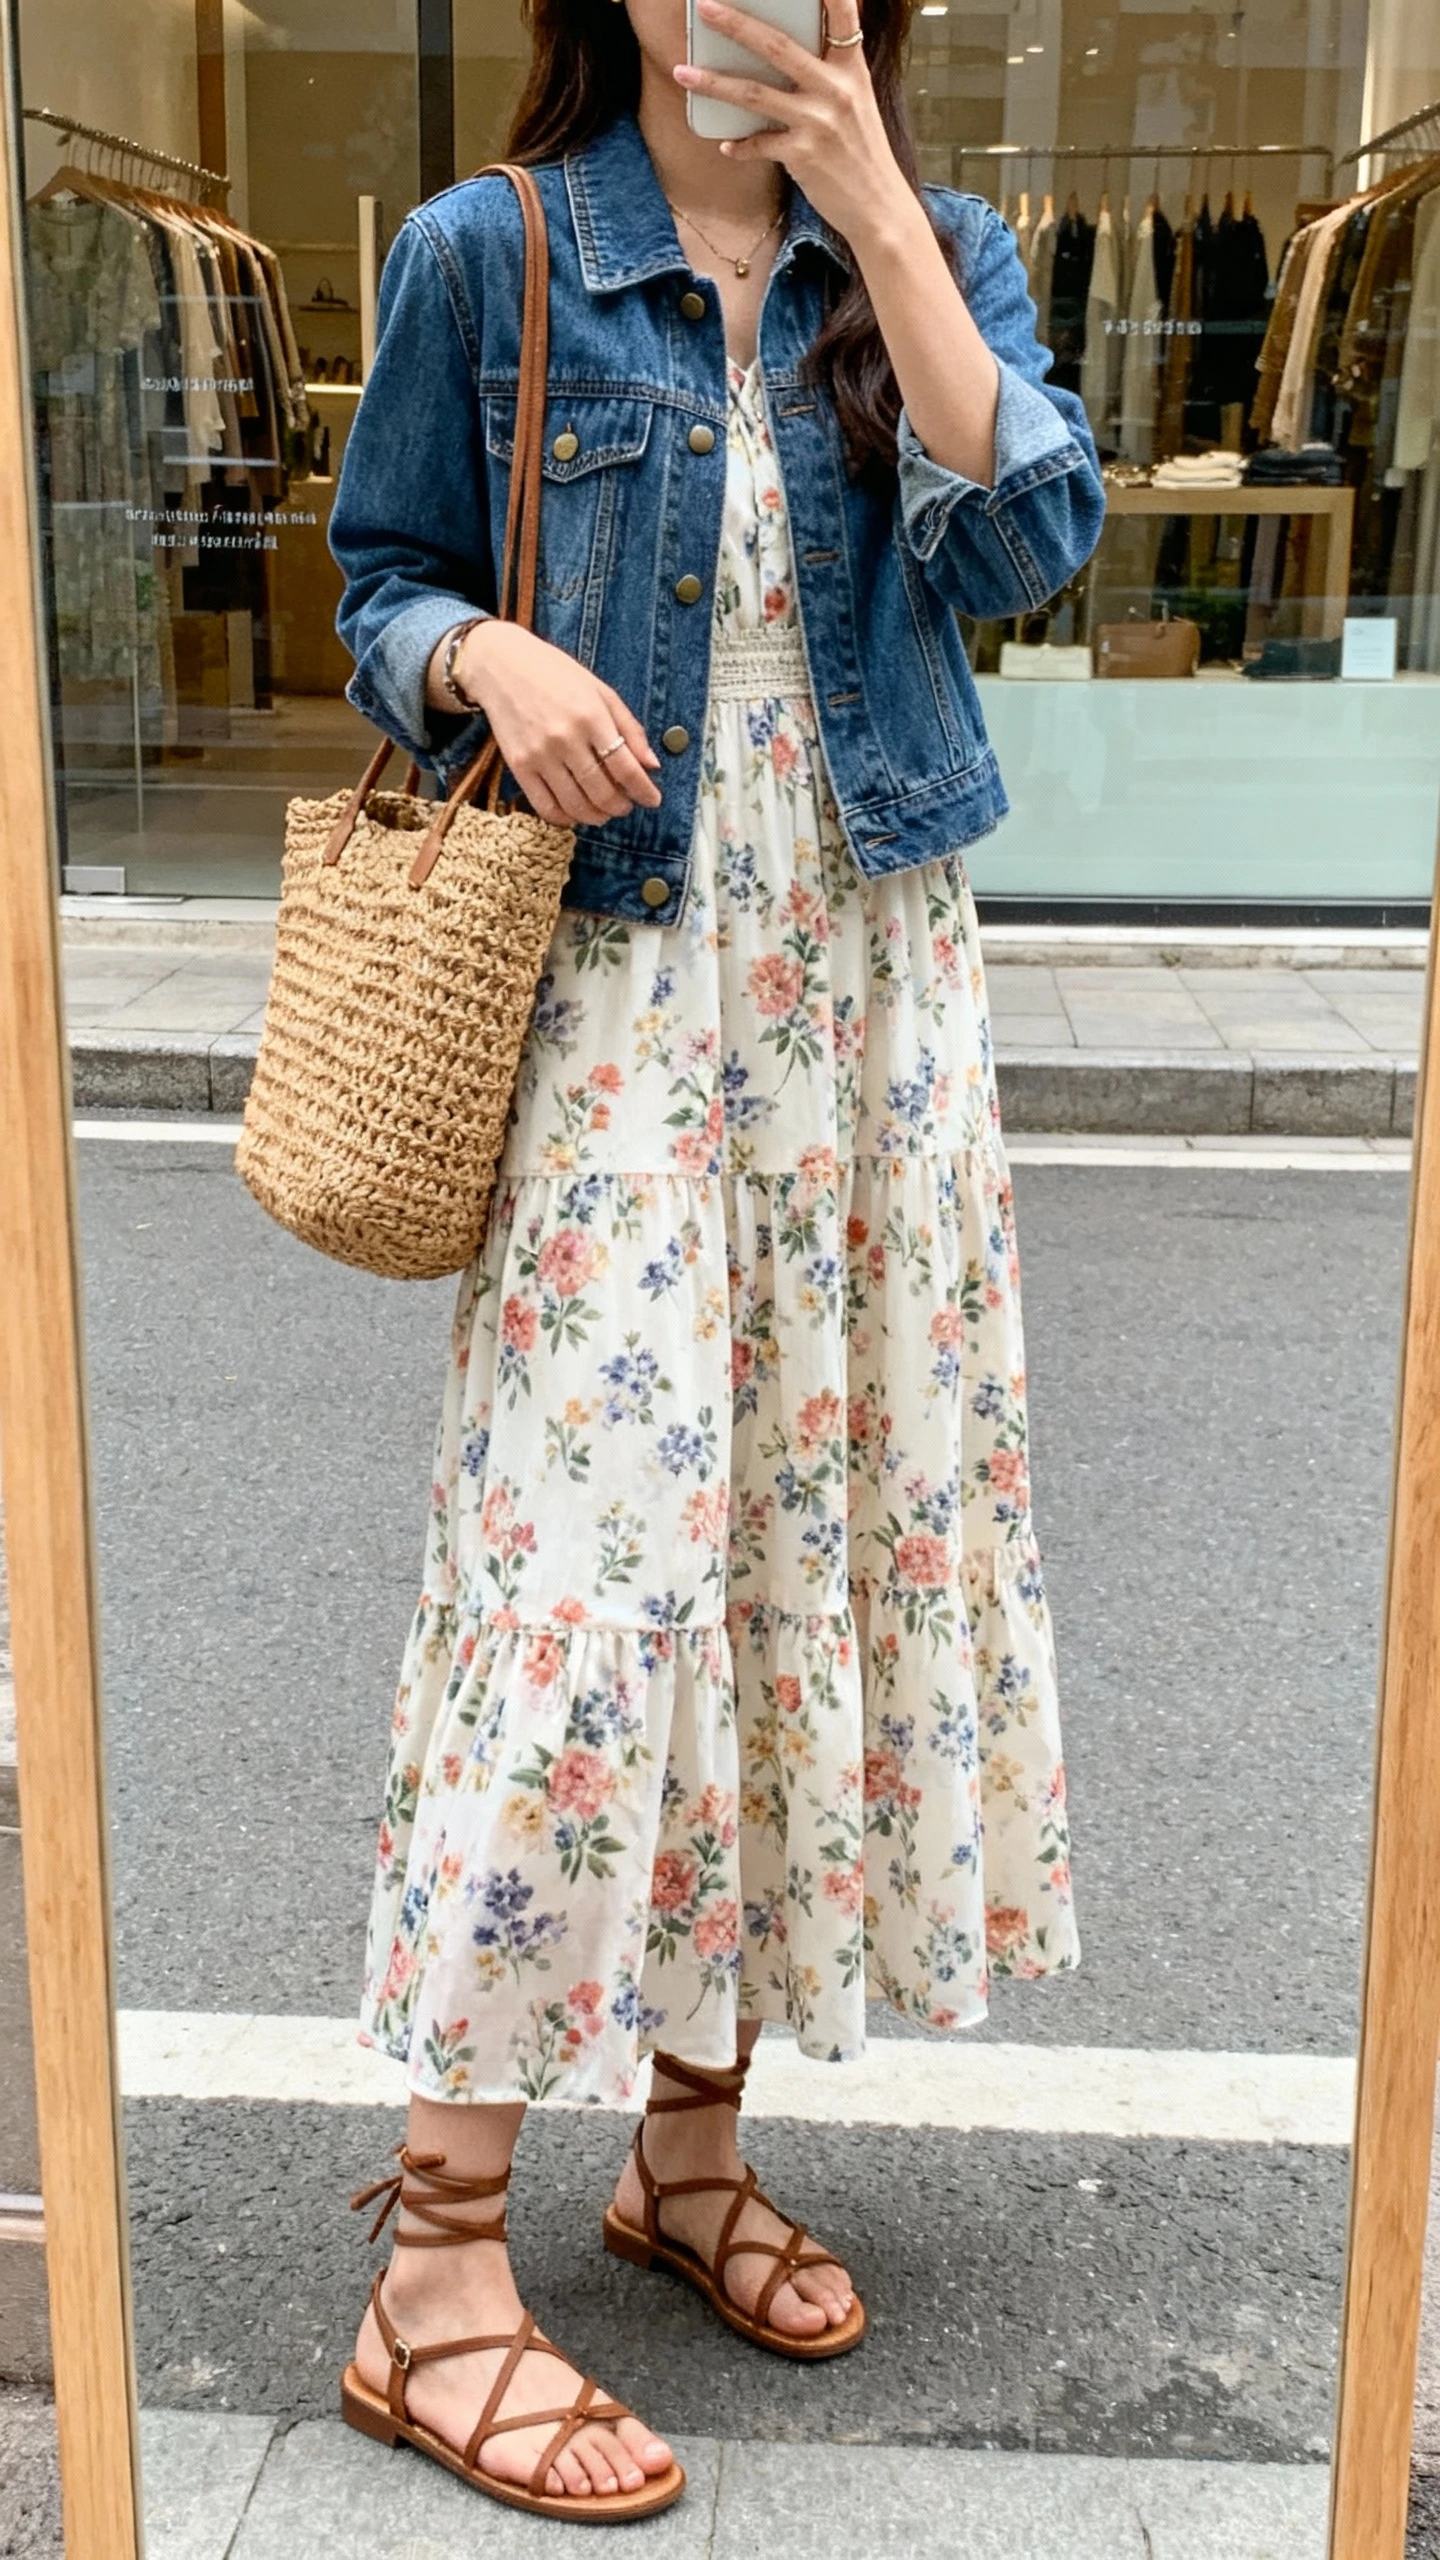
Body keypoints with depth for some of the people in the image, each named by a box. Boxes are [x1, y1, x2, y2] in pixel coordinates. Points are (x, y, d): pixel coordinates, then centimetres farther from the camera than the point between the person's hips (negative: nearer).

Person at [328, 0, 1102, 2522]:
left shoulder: (936, 248, 9)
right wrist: (490, 657, -13)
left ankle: (695, 2134, 23)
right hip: (615, 992, -3)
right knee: (589, 1553, -10)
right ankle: (440, 2260, 0)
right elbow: (377, 580, 9)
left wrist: (871, 203, -11)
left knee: (825, 1511, 5)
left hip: (869, 986, 4)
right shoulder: (485, 256, 3)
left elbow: (1030, 537, -7)